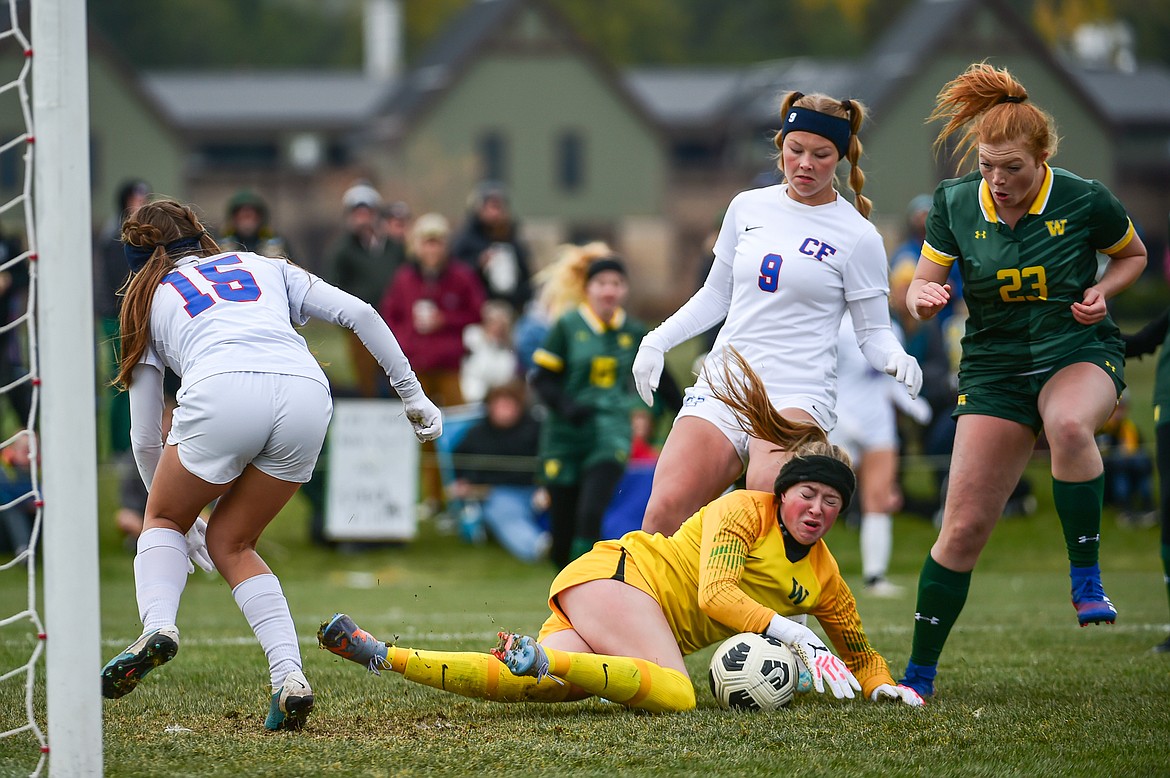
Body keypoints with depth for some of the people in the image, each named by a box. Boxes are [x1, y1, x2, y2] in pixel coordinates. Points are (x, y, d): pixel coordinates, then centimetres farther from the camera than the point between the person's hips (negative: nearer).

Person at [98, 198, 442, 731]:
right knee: (228, 543, 20)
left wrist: (187, 521, 42)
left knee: (164, 521, 23)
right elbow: (358, 313, 20)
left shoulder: (149, 300, 30)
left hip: (223, 393, -3)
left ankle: (157, 625, -7)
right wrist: (412, 393, 25)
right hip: (307, 393, 3)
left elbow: (145, 439, 31)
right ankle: (289, 677, 1)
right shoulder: (265, 267, 35)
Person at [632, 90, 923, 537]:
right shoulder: (747, 208, 12)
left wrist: (895, 358, -17)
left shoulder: (858, 237, 0)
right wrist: (657, 341, 14)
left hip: (797, 398, -4)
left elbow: (873, 331, 4)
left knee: (768, 498, -35)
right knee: (665, 512, -17)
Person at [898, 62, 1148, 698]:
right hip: (994, 368, 2)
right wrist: (924, 298, -21)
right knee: (964, 526, -4)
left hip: (1081, 354, -2)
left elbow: (1134, 254, 9)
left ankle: (1085, 577, -24)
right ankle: (919, 674, 9)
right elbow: (921, 287, 2)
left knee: (1069, 424, -40)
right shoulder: (954, 204, -6)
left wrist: (1101, 292, -10)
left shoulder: (1084, 200, -10)